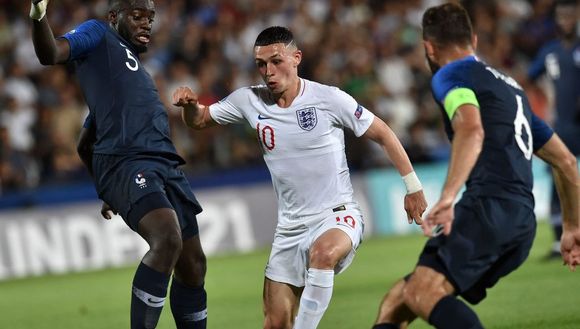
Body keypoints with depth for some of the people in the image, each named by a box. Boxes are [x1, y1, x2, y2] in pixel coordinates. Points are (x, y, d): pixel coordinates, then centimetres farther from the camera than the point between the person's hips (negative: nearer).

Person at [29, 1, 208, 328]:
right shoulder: (98, 35, 12)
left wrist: (106, 192, 42)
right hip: (125, 162, -9)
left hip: (166, 164, 9)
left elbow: (85, 145, 38)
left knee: (192, 264, 7)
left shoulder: (136, 69, 33)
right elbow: (51, 54, -11)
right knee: (168, 239, -30)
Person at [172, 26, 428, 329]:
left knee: (322, 252, -39)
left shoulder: (329, 99, -11)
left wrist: (412, 185, 1)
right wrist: (190, 104, -11)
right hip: (290, 226, 5)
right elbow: (199, 120, 13)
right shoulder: (250, 101, 0)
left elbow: (382, 134, -1)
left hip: (337, 216, -5)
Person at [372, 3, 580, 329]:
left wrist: (447, 198, -28)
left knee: (422, 293, -25)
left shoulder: (450, 76, 5)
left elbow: (472, 131, -17)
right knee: (398, 300, 9)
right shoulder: (511, 86, 30)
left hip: (489, 207, -8)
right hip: (523, 224, 8)